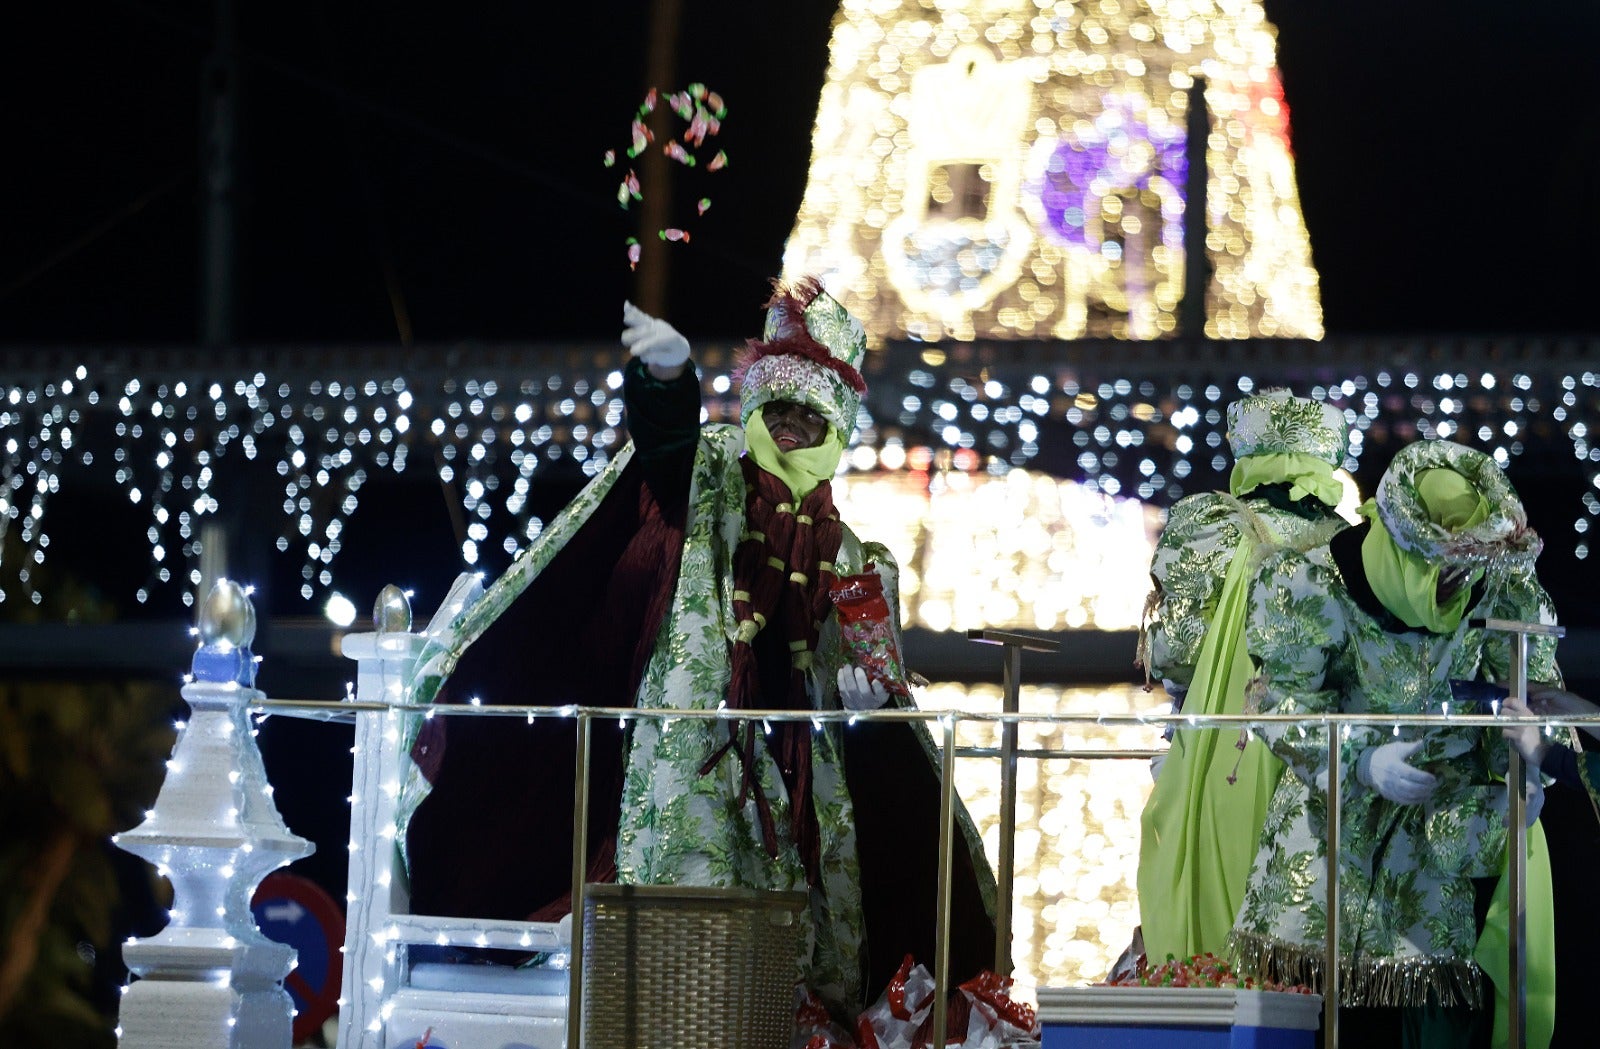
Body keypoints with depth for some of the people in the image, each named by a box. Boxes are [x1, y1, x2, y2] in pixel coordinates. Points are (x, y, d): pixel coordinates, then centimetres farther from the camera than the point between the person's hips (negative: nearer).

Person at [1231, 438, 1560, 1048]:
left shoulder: (1502, 590, -14)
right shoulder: (1317, 585, -21)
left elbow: (1529, 689, -2)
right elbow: (1285, 699, -14)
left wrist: (1521, 769, -20)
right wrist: (1363, 762, -28)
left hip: (1454, 811, 1)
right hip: (1340, 800, -1)